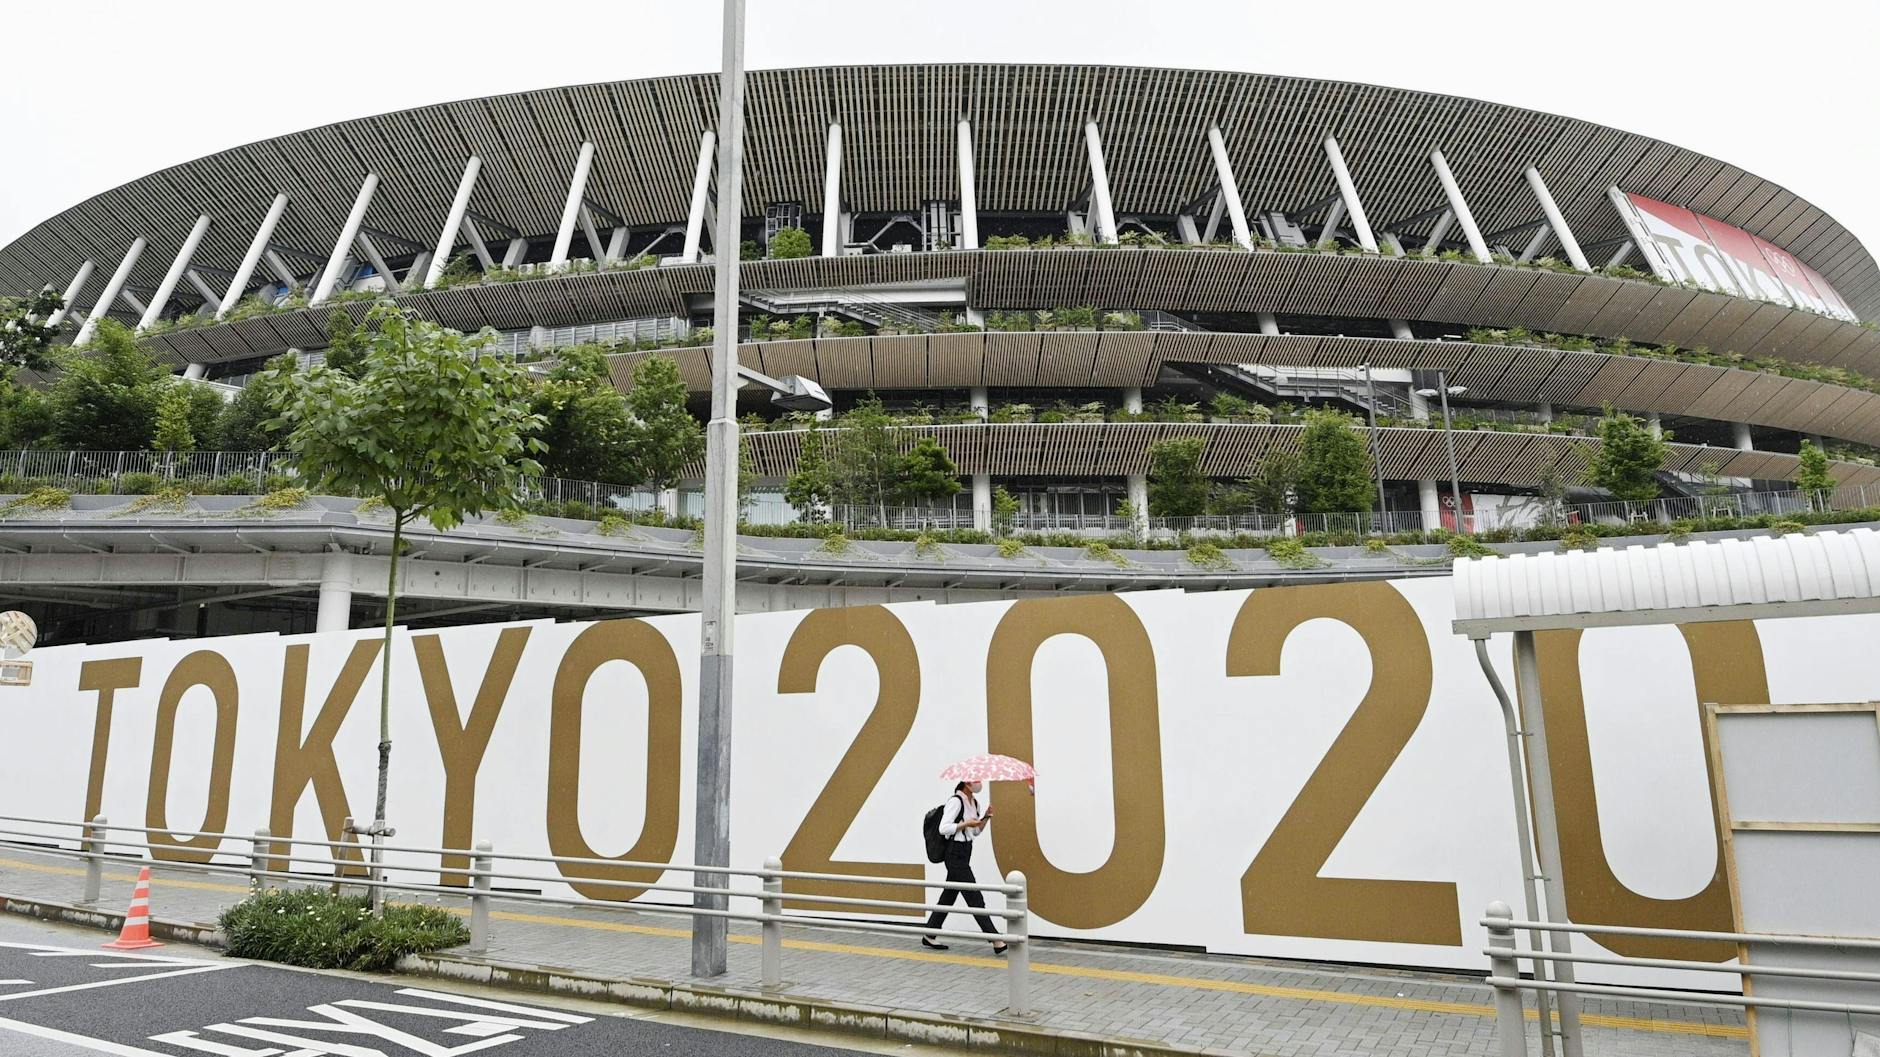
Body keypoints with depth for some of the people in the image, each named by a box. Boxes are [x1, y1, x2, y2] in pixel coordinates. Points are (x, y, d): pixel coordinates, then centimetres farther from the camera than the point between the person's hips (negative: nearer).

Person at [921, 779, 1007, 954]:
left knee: (949, 895, 13)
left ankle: (929, 937, 22)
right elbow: (944, 828, -20)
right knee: (975, 898, -7)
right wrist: (966, 823, -19)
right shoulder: (955, 801, -16)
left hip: (964, 853, 9)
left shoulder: (974, 802, 11)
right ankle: (995, 940, -5)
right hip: (955, 854, -9)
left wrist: (986, 817, 3)